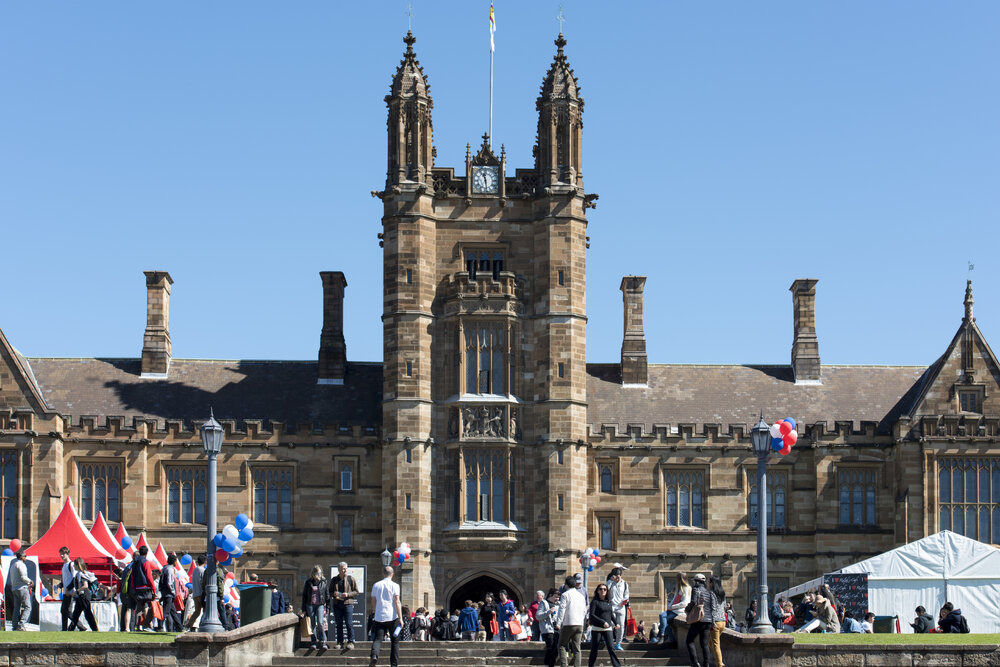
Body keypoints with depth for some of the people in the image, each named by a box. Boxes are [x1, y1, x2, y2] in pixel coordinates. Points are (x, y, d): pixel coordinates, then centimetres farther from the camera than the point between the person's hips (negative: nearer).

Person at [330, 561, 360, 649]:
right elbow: (330, 592, 18)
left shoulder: (351, 579, 3)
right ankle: (340, 642, 12)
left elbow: (356, 592, 3)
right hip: (337, 605, 3)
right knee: (339, 624, 6)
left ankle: (351, 642, -3)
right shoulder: (334, 580, 11)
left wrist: (348, 594, -13)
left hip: (348, 603, -3)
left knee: (349, 624, -8)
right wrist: (333, 594, -5)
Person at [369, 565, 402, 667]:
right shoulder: (394, 585, -3)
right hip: (392, 617, -2)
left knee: (377, 639, -3)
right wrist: (400, 618, -7)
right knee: (395, 641, 8)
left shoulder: (376, 585, 10)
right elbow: (397, 602, -8)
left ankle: (374, 656, -30)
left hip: (379, 617, 3)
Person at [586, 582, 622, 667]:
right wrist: (603, 622, -18)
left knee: (611, 648, -6)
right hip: (597, 628, -4)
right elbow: (591, 615, -12)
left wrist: (616, 623, 7)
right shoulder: (595, 601, -4)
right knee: (594, 649, 3)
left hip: (608, 628, 4)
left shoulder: (609, 601, 12)